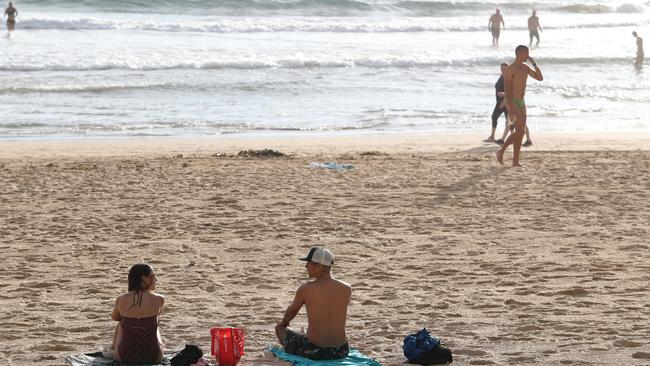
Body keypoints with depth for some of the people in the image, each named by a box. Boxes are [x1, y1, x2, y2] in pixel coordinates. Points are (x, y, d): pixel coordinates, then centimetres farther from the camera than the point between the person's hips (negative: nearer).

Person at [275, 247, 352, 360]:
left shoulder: (305, 289, -10)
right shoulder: (347, 289, -1)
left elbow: (291, 311, 12)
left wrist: (284, 323, 36)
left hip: (313, 351, -4)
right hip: (341, 352, 4)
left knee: (280, 328, 23)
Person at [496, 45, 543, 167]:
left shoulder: (525, 68, 12)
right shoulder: (510, 69, -13)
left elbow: (540, 78, 13)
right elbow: (507, 90, -19)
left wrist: (534, 63, 2)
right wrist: (510, 110, -26)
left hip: (521, 103, 8)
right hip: (512, 103, -8)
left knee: (521, 132, 2)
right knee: (519, 131, -17)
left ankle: (515, 161, 5)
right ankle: (501, 150, -2)